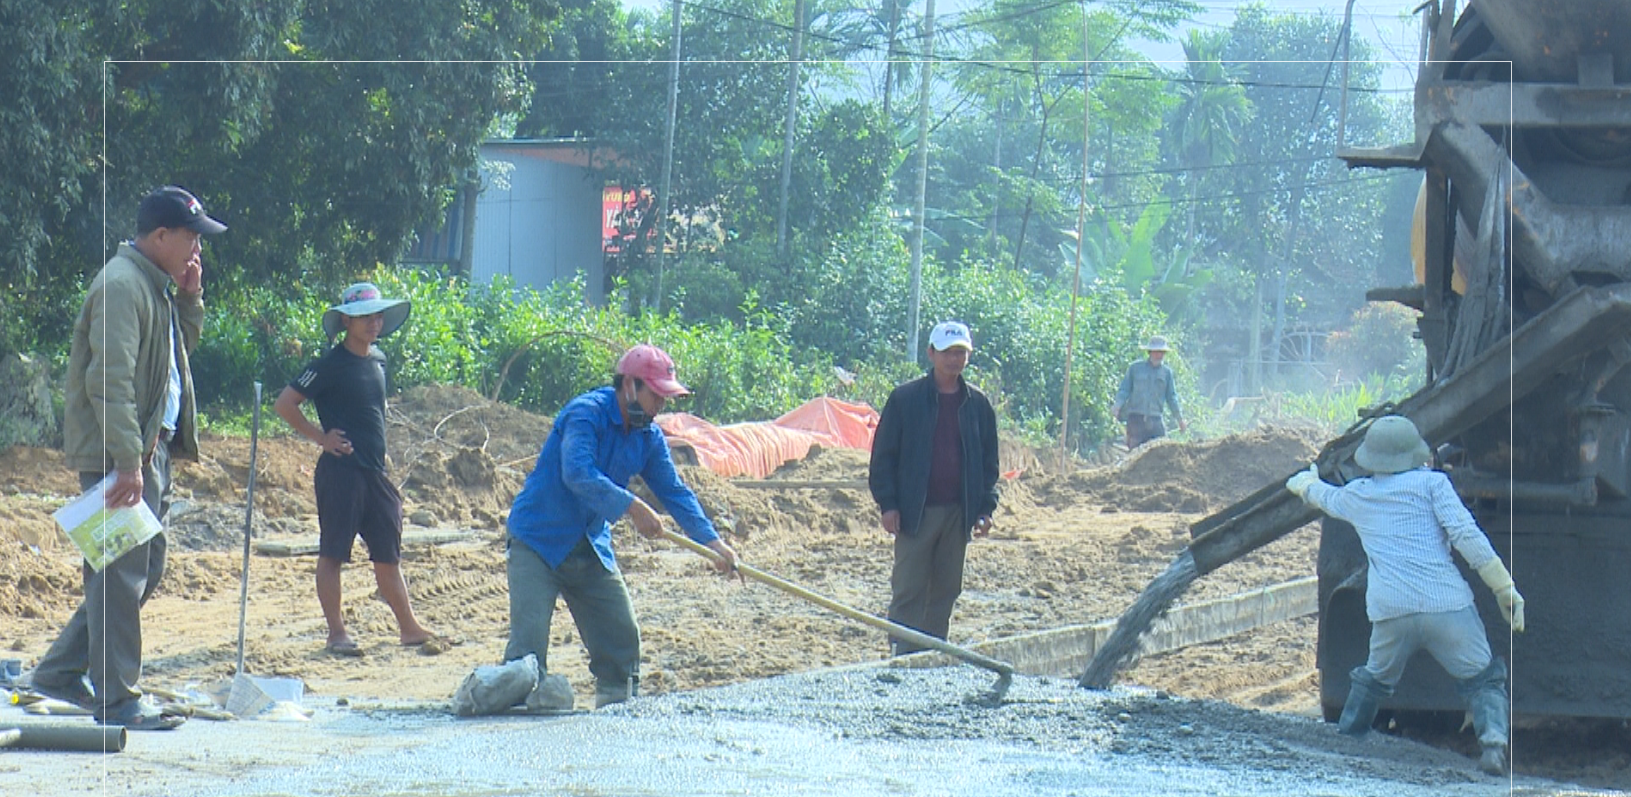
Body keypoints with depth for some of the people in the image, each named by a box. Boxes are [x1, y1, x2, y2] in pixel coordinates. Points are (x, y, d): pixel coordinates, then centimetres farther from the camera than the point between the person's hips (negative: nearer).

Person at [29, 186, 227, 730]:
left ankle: (62, 670, 22)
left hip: (149, 448, 10)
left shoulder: (157, 286, 15)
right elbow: (110, 380, -23)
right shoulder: (121, 286, -16)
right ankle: (116, 700, -3)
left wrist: (189, 298, 11)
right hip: (118, 454, -10)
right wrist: (128, 460, -26)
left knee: (145, 566, 14)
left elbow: (182, 347, 28)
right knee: (123, 571, -7)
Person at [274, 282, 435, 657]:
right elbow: (284, 404, -10)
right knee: (333, 553, -2)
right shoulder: (331, 365, -9)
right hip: (340, 471, -7)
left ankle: (409, 627, 15)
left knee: (388, 554, 10)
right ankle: (336, 633, 1)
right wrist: (321, 437, -10)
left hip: (375, 471, 7)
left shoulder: (378, 360, 13)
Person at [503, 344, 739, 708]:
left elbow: (674, 491, 5)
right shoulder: (586, 413, -19)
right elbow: (578, 473, -34)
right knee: (529, 644, -17)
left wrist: (711, 540, -8)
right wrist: (631, 507, -41)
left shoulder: (649, 438, 4)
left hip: (592, 548, 8)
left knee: (622, 637, 5)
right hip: (538, 541, -8)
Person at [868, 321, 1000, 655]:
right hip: (916, 511, -4)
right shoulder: (905, 398, -2)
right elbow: (883, 455, -1)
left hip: (958, 513, 4)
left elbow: (989, 460, 15)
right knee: (908, 591, -4)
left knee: (946, 590, 8)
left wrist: (985, 507, 7)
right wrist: (887, 503, -8)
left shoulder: (977, 404, 9)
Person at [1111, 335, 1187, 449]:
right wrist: (1118, 405, -10)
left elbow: (1171, 397, 16)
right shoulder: (1135, 368, 8)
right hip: (1136, 418, -2)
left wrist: (1179, 419, 9)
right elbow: (1124, 390, 9)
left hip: (1156, 420, 2)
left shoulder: (1167, 372, 13)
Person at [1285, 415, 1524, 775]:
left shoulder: (1356, 495, 20)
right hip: (1447, 606, -3)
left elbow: (1322, 496, 43)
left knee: (1373, 680, 28)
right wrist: (1505, 590, -5)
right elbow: (1466, 535, -4)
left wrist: (1304, 482, 67)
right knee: (1483, 681, 7)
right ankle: (1494, 740, -16)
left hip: (1390, 613, 3)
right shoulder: (1431, 482, 8)